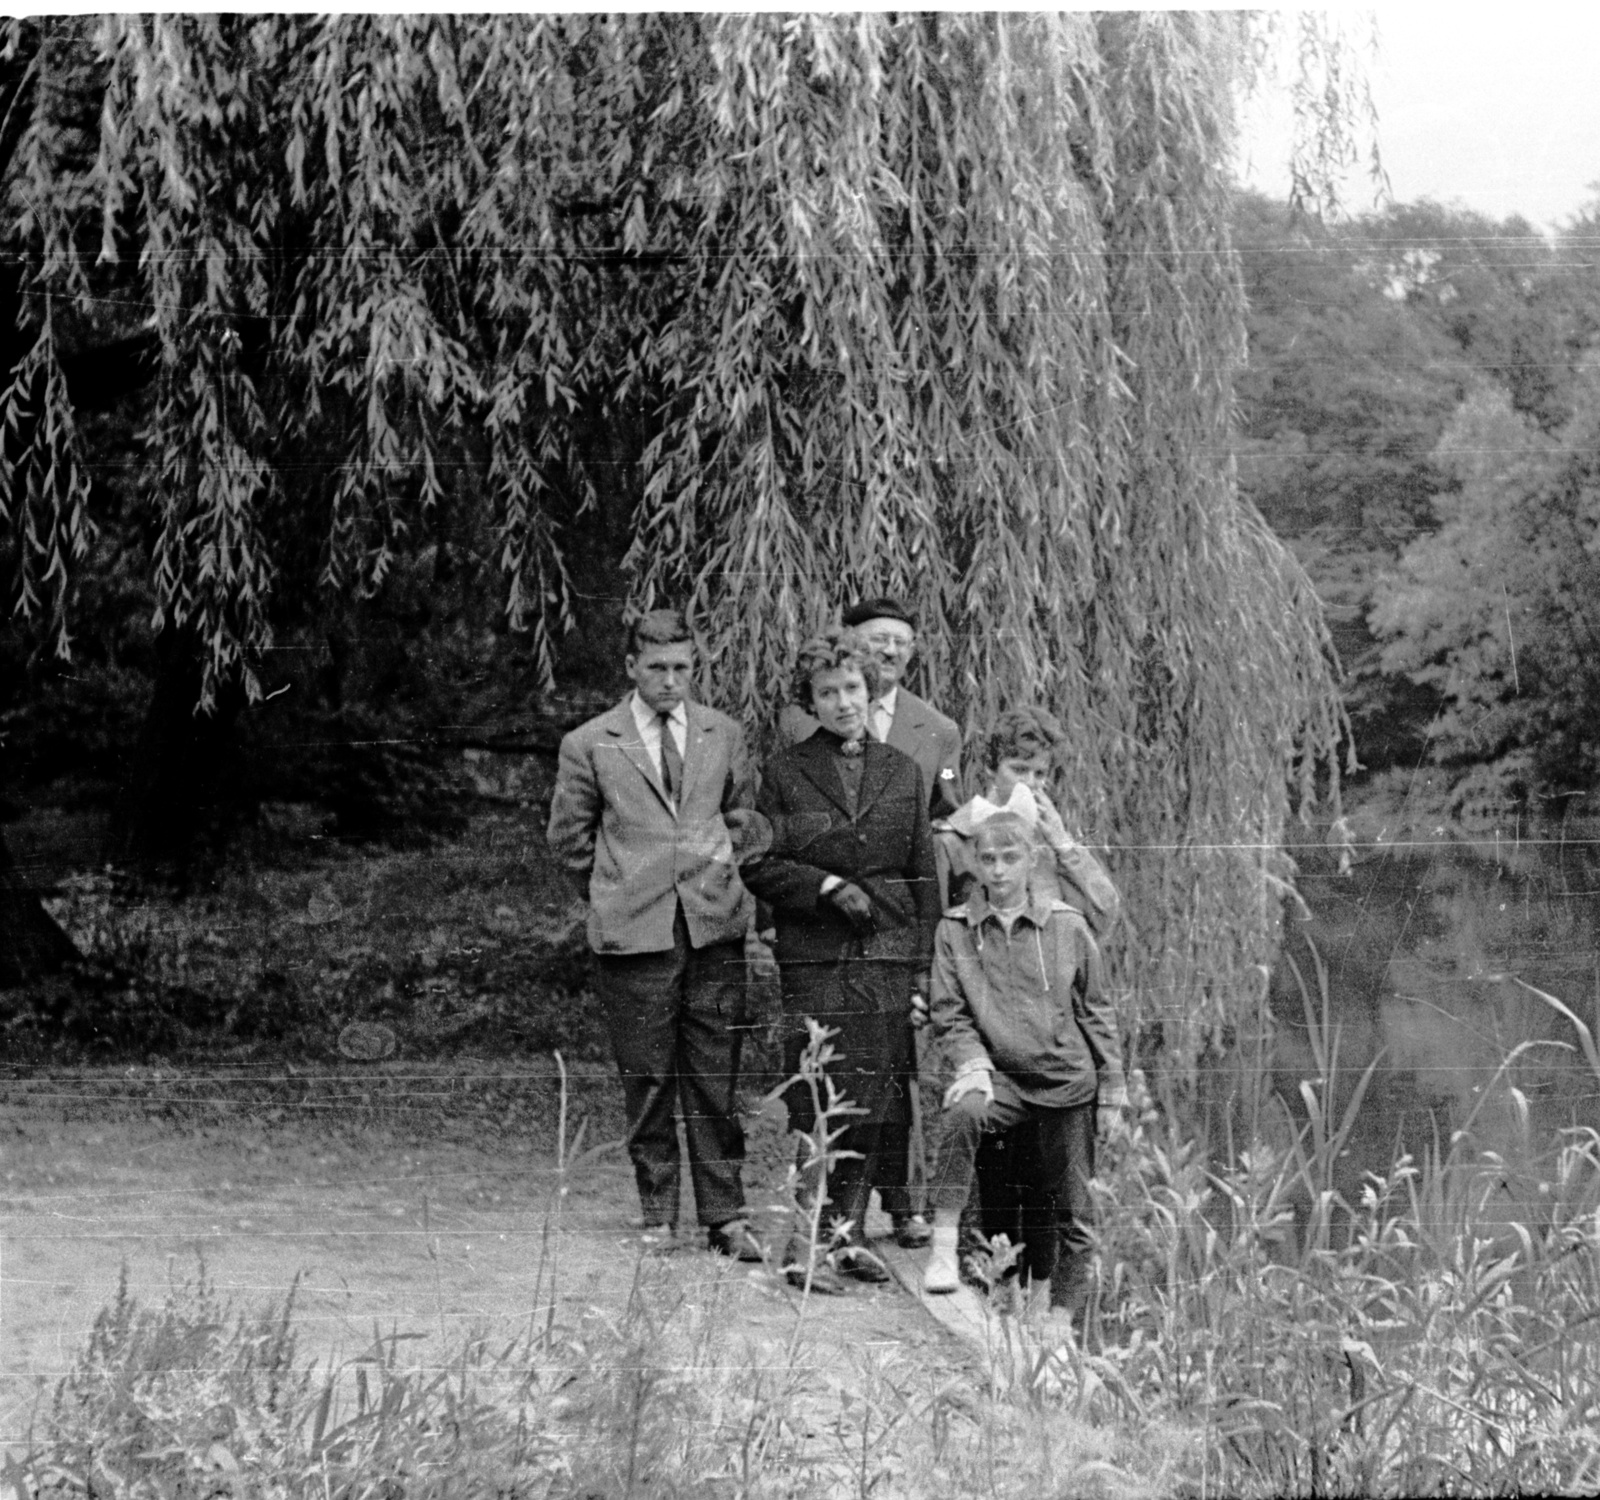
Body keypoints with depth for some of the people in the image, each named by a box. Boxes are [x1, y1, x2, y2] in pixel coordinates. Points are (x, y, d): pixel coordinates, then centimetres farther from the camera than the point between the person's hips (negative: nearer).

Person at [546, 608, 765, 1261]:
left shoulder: (724, 735, 10)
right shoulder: (590, 746, 3)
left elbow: (744, 814, 23)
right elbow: (569, 836, 10)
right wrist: (616, 895, 10)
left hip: (714, 928, 2)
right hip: (633, 934, -2)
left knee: (716, 1079, 1)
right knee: (647, 1080, 2)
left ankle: (725, 1216, 6)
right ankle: (658, 1215, 12)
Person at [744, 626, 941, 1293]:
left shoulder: (902, 771, 13)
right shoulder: (785, 772, 5)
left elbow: (923, 872, 12)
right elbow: (760, 866, 2)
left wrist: (926, 957, 6)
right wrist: (827, 887, -11)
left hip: (890, 955, 3)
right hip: (815, 957, -3)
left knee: (878, 1105, 3)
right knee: (824, 1105, -9)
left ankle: (849, 1233, 13)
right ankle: (805, 1249, -7)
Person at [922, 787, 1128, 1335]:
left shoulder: (1067, 927, 0)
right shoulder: (955, 930, 0)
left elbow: (1097, 1013, 7)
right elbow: (949, 1014, 2)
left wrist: (1112, 1092, 7)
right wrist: (974, 1063, -17)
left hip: (1067, 1080, 1)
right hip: (1001, 1076, -1)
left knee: (1070, 1212, 4)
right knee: (965, 1111, -34)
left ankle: (1065, 1321, 17)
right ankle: (943, 1248, -29)